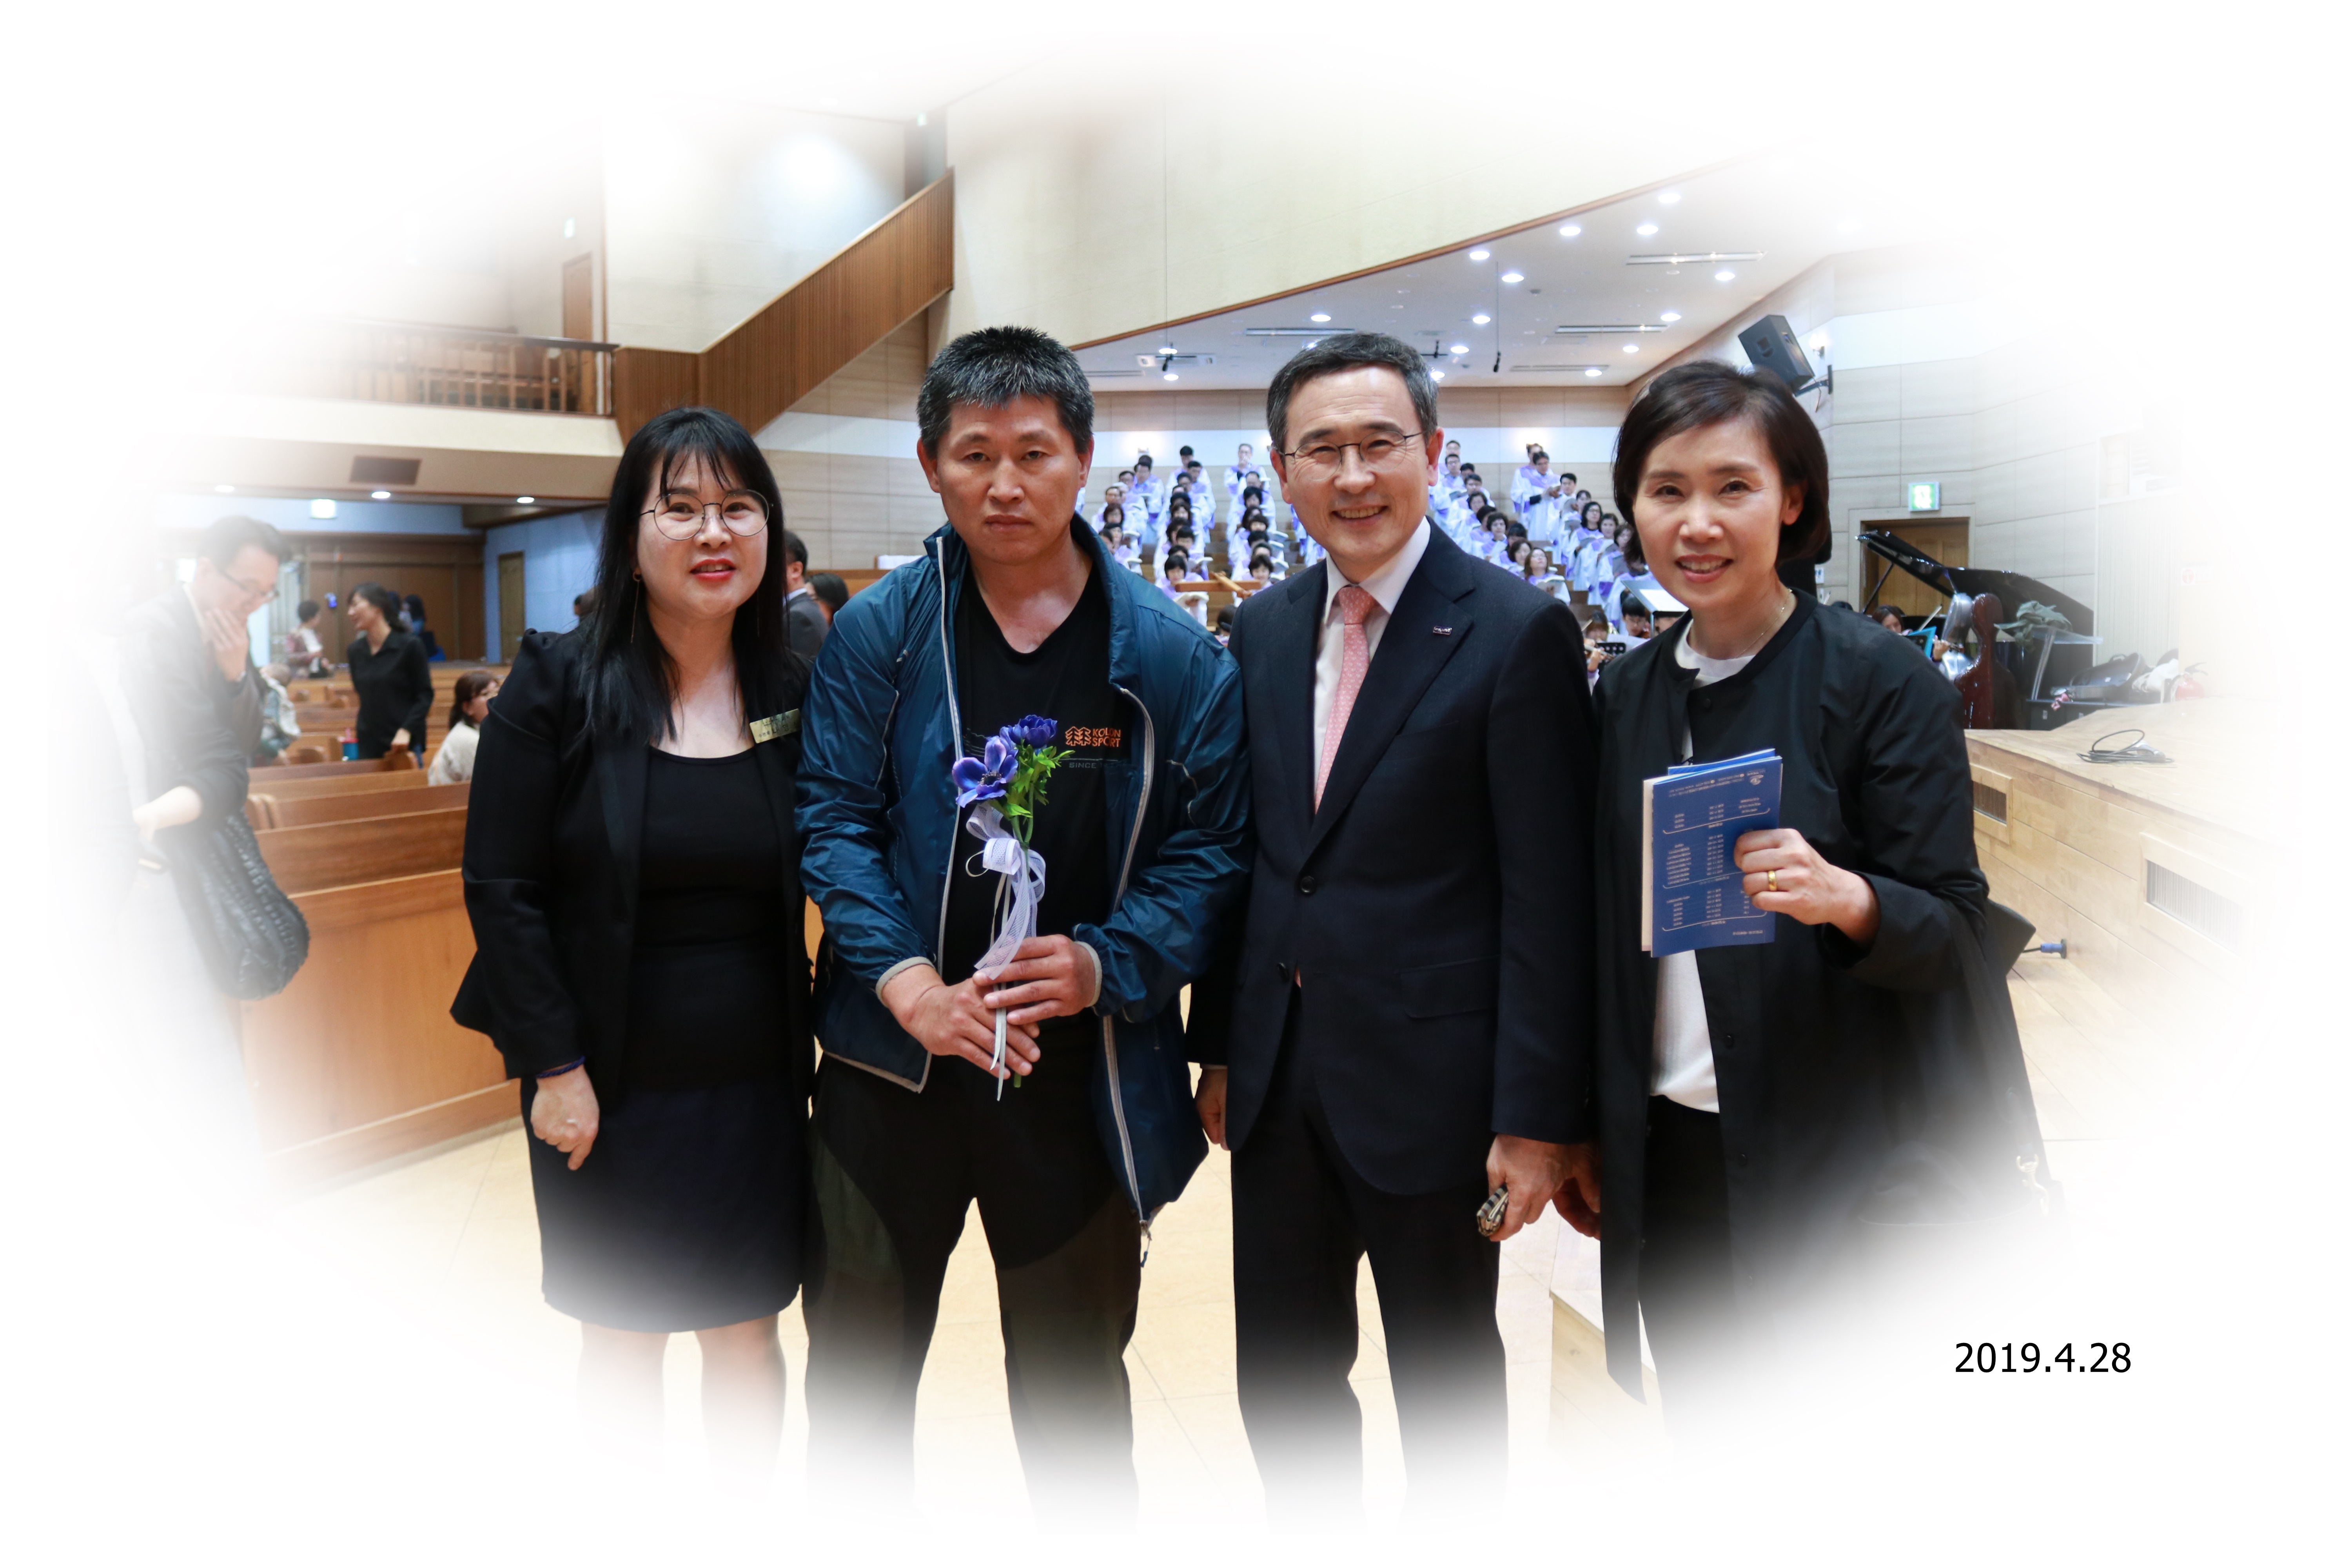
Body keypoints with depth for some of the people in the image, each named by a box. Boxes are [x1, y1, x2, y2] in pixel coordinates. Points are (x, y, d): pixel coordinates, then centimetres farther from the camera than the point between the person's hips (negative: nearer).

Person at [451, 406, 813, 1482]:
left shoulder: (799, 694, 0)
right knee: (623, 1338, 14)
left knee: (748, 1332, 15)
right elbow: (501, 887, -8)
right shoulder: (557, 684, -7)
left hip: (758, 1083, 2)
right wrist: (555, 1068, -11)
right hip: (605, 1089, -2)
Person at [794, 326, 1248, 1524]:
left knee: (1072, 1375, 19)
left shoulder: (1170, 655, -4)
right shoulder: (878, 632, -3)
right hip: (894, 1061, 1)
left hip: (1082, 1073, 0)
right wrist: (909, 984, -18)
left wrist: (1102, 965, -19)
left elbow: (1209, 848, -4)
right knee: (858, 1356, 19)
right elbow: (833, 818, -5)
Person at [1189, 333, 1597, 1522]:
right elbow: (1242, 855, 10)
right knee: (1281, 1375, 19)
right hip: (1278, 1077, 5)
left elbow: (1549, 896, -12)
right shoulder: (1260, 632, 6)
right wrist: (1220, 1047, 10)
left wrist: (1536, 1113, -13)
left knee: (1447, 1381, 16)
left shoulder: (1516, 632, -11)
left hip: (1431, 1081, -5)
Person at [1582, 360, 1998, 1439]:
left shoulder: (1882, 682, -10)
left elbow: (1953, 932, -9)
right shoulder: (1629, 689, 4)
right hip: (1661, 1144, 4)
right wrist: (1583, 1128, 11)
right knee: (1698, 1429, 17)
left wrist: (1846, 899, -31)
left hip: (1819, 1158, -4)